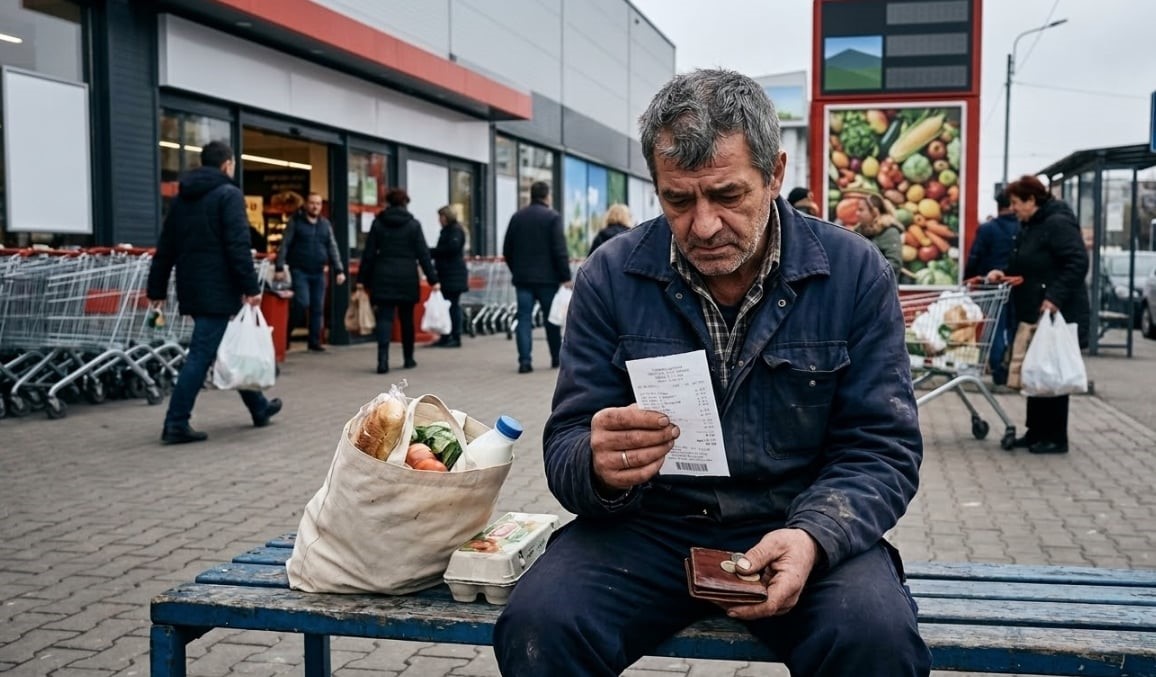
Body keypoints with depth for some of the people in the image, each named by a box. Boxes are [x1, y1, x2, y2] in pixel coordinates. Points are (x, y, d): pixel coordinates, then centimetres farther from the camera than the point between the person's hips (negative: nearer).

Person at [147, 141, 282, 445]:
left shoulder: (182, 197, 16)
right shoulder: (229, 194, -7)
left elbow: (166, 247, 16)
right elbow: (238, 245, -18)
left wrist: (157, 289, 18)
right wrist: (251, 286, -18)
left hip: (192, 289, 8)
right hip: (217, 289, -8)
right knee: (201, 354, -7)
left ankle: (259, 407, 28)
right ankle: (176, 424, -8)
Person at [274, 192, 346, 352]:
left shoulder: (325, 224, 11)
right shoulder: (296, 221, 0)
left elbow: (333, 248, 10)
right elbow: (284, 245, -4)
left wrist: (339, 270, 0)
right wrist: (279, 268, -13)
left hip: (318, 273, 4)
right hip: (299, 271, -4)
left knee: (318, 309, 5)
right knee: (303, 303, -17)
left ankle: (315, 342, 13)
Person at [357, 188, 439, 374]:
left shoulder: (378, 223, 3)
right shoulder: (413, 224, 0)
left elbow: (368, 253, 3)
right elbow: (423, 254, -2)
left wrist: (362, 279, 6)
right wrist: (432, 279, 0)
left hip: (383, 277, 0)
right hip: (407, 278, 0)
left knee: (385, 318, -3)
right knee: (407, 319, 12)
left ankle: (383, 359, -19)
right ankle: (408, 359, 22)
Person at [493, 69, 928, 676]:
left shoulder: (854, 273, -5)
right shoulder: (610, 277, -4)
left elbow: (883, 447, -4)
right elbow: (566, 450, -2)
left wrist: (813, 536, -25)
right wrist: (598, 467, -28)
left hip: (797, 529, 0)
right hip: (647, 527, 1)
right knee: (537, 624, -25)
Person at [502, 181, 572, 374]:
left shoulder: (517, 217, 8)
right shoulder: (552, 217, -7)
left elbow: (507, 250, 11)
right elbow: (559, 250, -12)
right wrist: (566, 277, -8)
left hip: (522, 278, 3)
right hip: (547, 278, -3)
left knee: (524, 318, 2)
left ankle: (524, 360, -6)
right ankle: (557, 358, 19)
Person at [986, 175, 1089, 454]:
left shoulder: (1058, 223, -15)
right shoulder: (1028, 227, 15)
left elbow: (1078, 263, -23)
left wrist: (1055, 297, -29)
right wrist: (1004, 273, 5)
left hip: (1057, 315, -10)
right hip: (1033, 315, 10)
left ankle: (1056, 438, 6)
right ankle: (1036, 432, 22)